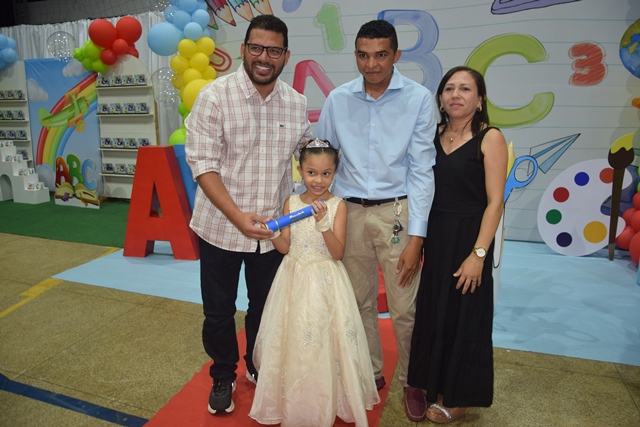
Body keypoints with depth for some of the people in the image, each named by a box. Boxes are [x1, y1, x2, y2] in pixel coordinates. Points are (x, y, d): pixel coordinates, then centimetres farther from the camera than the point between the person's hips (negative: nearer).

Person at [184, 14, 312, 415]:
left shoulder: (297, 103, 0)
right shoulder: (215, 96, -12)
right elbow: (203, 164, -16)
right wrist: (238, 216, -25)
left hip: (274, 229, 3)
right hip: (221, 227, -3)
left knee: (266, 306, 19)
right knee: (219, 310, 13)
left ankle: (260, 369, 44)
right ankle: (223, 377, 39)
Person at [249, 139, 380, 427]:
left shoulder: (338, 205, -7)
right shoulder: (291, 203, 1)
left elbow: (338, 253, -12)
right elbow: (284, 247, 0)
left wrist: (323, 224, -26)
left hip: (325, 283, -3)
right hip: (295, 280, 3)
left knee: (324, 342, 4)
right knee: (293, 341, 11)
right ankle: (293, 403, 33)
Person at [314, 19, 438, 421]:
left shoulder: (419, 98, -6)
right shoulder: (338, 99, 2)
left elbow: (421, 169, -7)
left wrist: (415, 236, -11)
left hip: (397, 211, -2)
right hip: (349, 211, 3)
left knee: (405, 309, 5)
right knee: (359, 303, 14)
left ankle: (412, 382, 31)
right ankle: (371, 374, 36)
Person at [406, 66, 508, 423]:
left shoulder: (490, 138, -9)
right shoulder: (435, 137, 6)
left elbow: (495, 201, -13)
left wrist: (478, 253, -18)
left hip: (467, 239, -5)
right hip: (435, 238, 5)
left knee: (464, 318, 9)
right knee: (434, 314, 16)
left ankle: (457, 400, 29)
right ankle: (435, 385, 38)